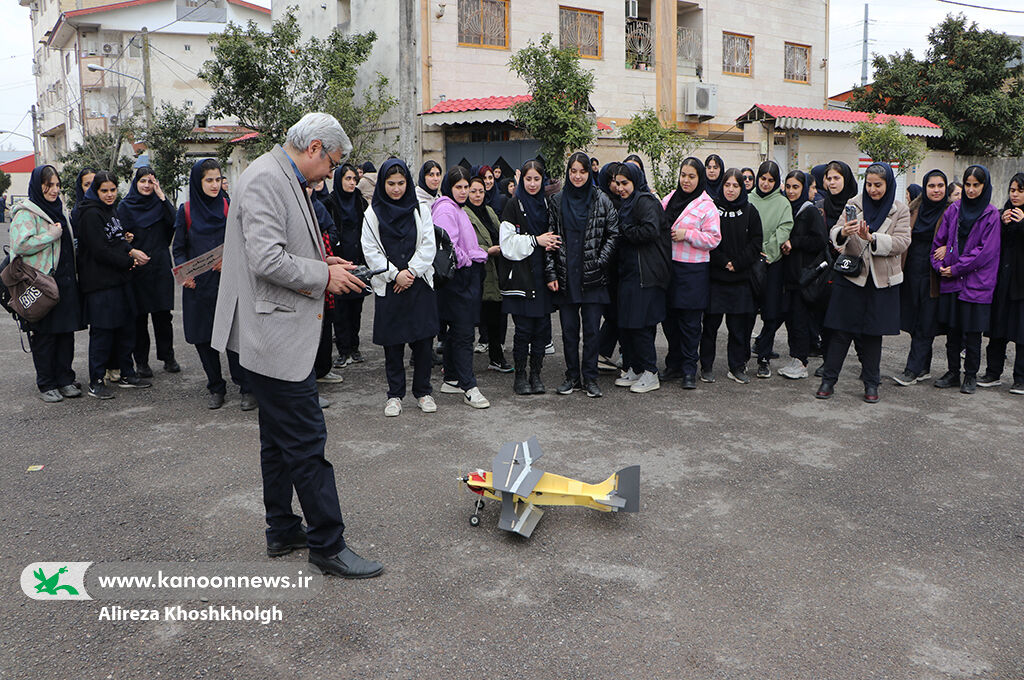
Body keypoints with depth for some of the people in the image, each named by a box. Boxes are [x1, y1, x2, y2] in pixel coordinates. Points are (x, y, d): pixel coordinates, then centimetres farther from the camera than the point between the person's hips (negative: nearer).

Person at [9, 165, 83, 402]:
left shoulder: (57, 210, 17)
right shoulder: (26, 213, -8)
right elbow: (21, 244, -21)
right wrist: (52, 234, -15)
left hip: (65, 282, 7)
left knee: (66, 332, 9)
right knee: (44, 335, 0)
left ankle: (65, 379, 18)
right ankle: (46, 385, 9)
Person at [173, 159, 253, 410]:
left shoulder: (229, 207, 3)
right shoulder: (186, 211, 5)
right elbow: (178, 249, 7)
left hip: (227, 281, -2)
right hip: (197, 285, 2)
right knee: (203, 338, 7)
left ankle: (247, 388, 3)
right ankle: (216, 388, 21)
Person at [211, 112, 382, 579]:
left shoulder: (286, 181, 17)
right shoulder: (265, 179, -15)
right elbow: (266, 260, -24)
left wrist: (322, 263, 11)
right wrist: (323, 276, -13)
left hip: (280, 334, 11)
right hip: (276, 334, -11)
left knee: (281, 439, 17)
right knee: (307, 440, -5)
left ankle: (282, 531, 30)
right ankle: (328, 545, 4)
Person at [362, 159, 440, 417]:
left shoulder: (420, 210, 6)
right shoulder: (373, 213, 3)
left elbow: (428, 246, 2)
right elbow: (370, 252, -2)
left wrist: (411, 271, -9)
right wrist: (395, 274, -11)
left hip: (419, 283, 1)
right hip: (387, 286, -1)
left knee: (423, 339, 2)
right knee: (392, 343, 3)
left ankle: (423, 391, 16)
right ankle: (395, 394, 15)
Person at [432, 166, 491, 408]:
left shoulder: (458, 209, 20)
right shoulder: (445, 209, -12)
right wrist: (465, 260, -11)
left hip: (468, 277, 10)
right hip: (458, 278, -10)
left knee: (457, 331, 14)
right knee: (464, 333, -10)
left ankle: (451, 379, 23)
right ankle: (468, 387, -9)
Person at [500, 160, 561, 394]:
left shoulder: (547, 204, 12)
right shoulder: (514, 205, -2)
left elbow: (554, 235, 20)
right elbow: (507, 243, -9)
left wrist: (550, 243, -2)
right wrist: (536, 241, -15)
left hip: (542, 275, 4)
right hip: (520, 276, -4)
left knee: (542, 327, 5)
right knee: (523, 329, -2)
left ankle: (536, 374, 16)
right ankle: (520, 376, 9)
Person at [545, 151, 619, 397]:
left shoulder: (601, 200, 2)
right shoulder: (557, 201, 6)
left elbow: (614, 234, 2)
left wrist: (600, 261, -9)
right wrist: (551, 272, -1)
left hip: (593, 278, -1)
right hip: (565, 277, 2)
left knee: (591, 330, 2)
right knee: (569, 329, 7)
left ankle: (590, 378, 12)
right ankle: (572, 377, 18)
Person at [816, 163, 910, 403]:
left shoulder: (900, 210, 2)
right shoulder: (854, 205, 3)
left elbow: (902, 242, -9)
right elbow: (834, 233, -6)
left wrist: (872, 238, -23)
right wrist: (843, 233, -30)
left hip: (882, 280, 0)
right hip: (851, 275, 0)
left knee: (873, 332, 7)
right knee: (842, 329, 0)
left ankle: (871, 383, 18)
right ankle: (828, 379, 7)